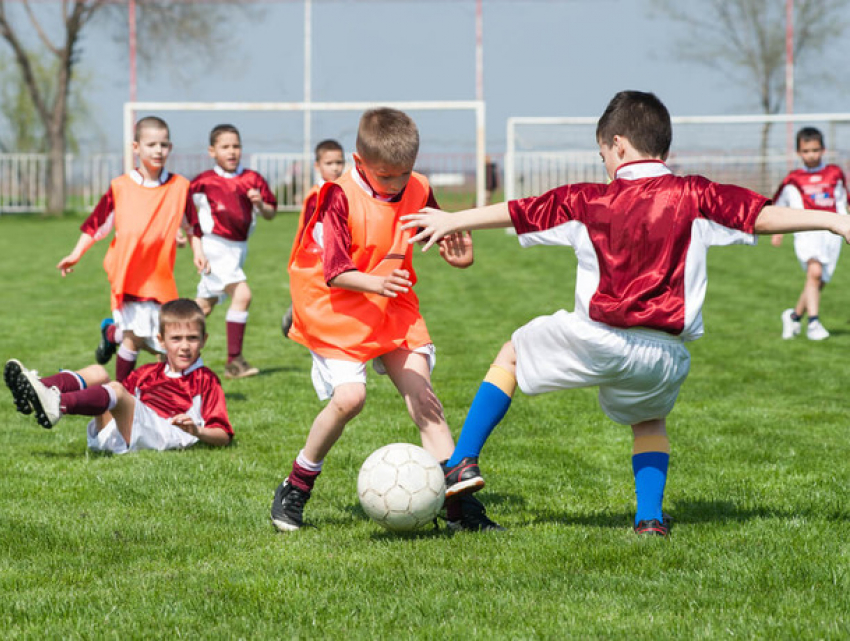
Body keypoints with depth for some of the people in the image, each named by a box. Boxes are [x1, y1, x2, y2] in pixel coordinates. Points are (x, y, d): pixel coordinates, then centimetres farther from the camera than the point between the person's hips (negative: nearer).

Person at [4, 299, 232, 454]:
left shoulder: (205, 380, 15)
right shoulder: (148, 373, 32)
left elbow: (223, 437, 6)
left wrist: (196, 431, -14)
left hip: (159, 435, -6)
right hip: (110, 433, 6)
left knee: (117, 390, -30)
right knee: (97, 373, -8)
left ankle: (58, 404, -57)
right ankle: (36, 389, -33)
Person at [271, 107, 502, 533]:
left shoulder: (417, 191, -2)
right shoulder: (341, 198, -19)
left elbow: (436, 230, 15)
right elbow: (335, 272, -23)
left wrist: (457, 252, -8)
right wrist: (374, 283, -41)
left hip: (393, 308, 5)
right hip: (338, 309, -5)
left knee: (421, 394, -4)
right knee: (349, 396, -20)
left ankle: (459, 506, -5)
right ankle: (295, 489, 1)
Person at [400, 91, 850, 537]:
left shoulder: (589, 201, 5)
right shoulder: (693, 196, 2)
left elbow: (516, 212, 16)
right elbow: (763, 216, -3)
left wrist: (452, 221, 30)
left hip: (594, 340, -1)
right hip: (664, 357, 1)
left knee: (512, 354, 25)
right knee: (650, 420, 32)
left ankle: (462, 464, 18)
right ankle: (650, 516, 13)